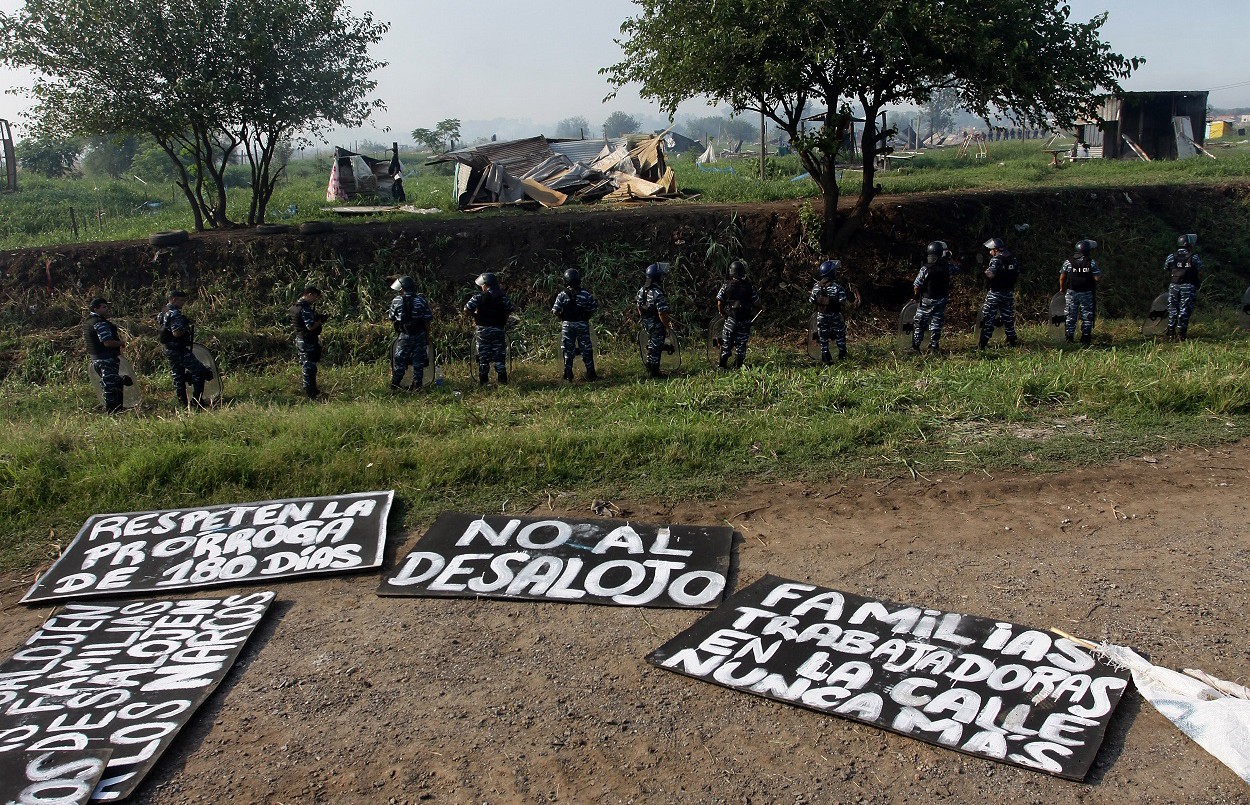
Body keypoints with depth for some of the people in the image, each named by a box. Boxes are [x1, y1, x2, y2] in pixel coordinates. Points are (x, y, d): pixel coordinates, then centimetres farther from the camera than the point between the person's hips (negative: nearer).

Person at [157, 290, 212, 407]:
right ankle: (196, 400, -9)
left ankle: (183, 403, 14)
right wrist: (187, 329, -9)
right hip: (178, 349, -10)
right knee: (199, 371, -7)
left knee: (178, 377, 12)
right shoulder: (175, 314, -17)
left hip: (167, 349, 10)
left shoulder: (163, 313, 16)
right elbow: (176, 333, -26)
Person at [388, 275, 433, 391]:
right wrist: (427, 338, 7)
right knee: (418, 362, 8)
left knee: (399, 362, 9)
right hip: (420, 336, 1)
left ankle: (394, 386, 14)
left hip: (404, 336, -1)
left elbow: (392, 320, 4)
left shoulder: (397, 301, -4)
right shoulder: (422, 300, -2)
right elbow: (427, 321, -2)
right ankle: (417, 385, 11)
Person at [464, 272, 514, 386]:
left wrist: (475, 315, 8)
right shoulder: (503, 296, 2)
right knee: (499, 355, 6)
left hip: (483, 329, -2)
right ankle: (502, 379, 4)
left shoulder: (479, 297, -6)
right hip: (498, 328, 2)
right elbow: (509, 310, 1)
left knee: (483, 355, 6)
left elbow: (466, 310, -11)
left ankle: (482, 380, 9)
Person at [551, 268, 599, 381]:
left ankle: (568, 375, 10)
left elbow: (555, 312, -8)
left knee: (568, 350, 9)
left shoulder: (562, 295, -5)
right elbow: (593, 309, -4)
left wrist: (562, 319, 9)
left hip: (567, 325, 1)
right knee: (586, 349, 7)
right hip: (582, 325, -1)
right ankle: (590, 374, 9)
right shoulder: (586, 294, -5)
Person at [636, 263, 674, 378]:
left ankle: (649, 368, 28)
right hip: (656, 325, -8)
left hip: (646, 323, 8)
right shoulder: (658, 293, -23)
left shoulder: (641, 290, 3)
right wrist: (667, 326, -15)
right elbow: (662, 313, -24)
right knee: (656, 347, 2)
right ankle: (654, 372, 9)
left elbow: (639, 308, 11)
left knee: (651, 345, 20)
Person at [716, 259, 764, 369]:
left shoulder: (726, 287, -5)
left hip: (731, 319, 0)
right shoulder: (749, 287, -4)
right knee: (741, 343, 10)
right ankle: (738, 366, 11)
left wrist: (723, 314, 14)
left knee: (726, 343, 9)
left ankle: (723, 365, 10)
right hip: (745, 320, 0)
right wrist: (762, 308, 21)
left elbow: (719, 304, -3)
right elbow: (757, 304, -1)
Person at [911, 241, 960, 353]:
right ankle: (934, 346, 12)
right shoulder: (947, 267, -9)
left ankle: (915, 346, 7)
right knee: (936, 324, 11)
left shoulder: (925, 269, -16)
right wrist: (950, 258, 17)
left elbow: (916, 287, -13)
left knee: (920, 324, 8)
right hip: (941, 301, 2)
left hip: (926, 300, -2)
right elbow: (957, 268, 15)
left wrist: (917, 295, 6)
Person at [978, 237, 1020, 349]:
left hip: (995, 293, -6)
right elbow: (1018, 276, 10)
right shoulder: (1013, 259, 6)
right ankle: (1012, 341, 18)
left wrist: (986, 271, -5)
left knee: (988, 318, -1)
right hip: (1009, 292, 6)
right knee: (1008, 317, 15)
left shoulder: (996, 259, -15)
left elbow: (991, 275, -25)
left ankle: (983, 343, -3)